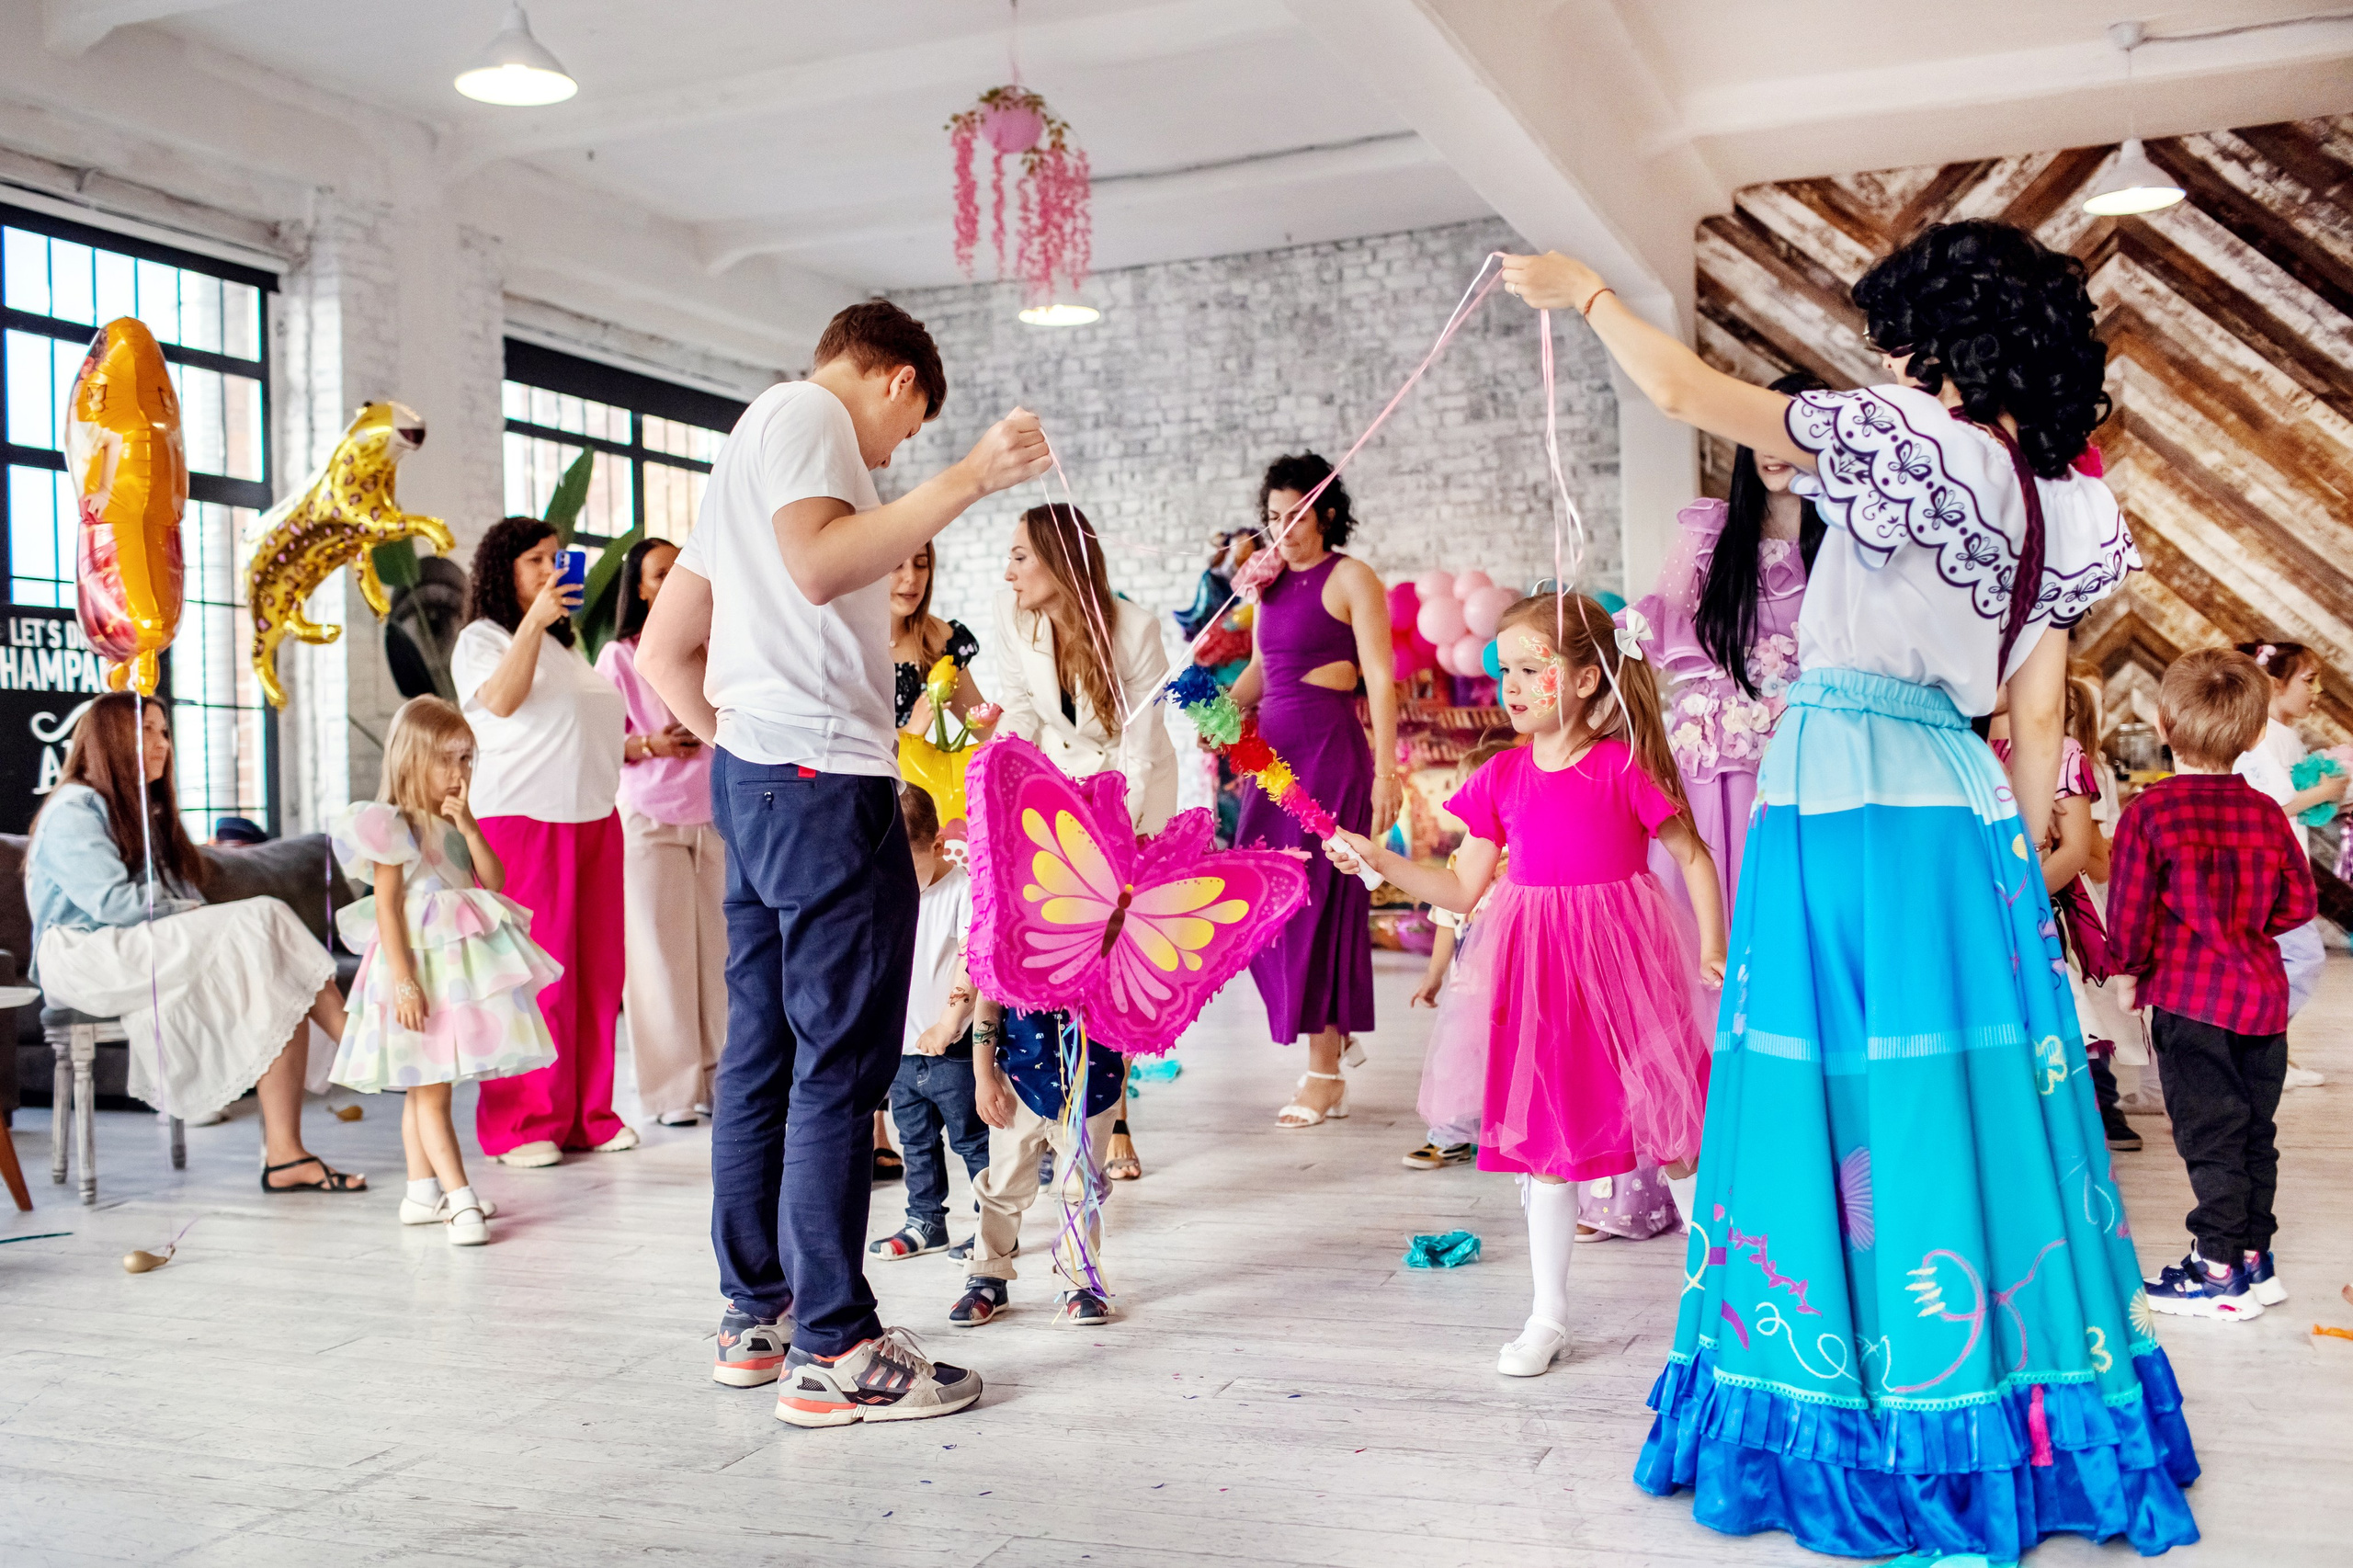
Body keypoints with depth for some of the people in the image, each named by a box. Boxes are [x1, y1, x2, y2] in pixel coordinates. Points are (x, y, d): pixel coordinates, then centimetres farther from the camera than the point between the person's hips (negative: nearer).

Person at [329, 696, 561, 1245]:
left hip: (463, 963, 8)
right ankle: (460, 1199, -7)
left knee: (425, 1086, 15)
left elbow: (494, 879, 2)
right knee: (429, 1090, -4)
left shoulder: (455, 823, 12)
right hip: (421, 966, -8)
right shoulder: (393, 825, -11)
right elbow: (387, 908, -15)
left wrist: (468, 825, -8)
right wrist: (402, 978, -21)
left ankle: (422, 1192, 21)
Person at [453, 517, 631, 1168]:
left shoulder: (564, 645, 25)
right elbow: (502, 699, -17)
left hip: (593, 815, 7)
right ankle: (520, 1124, -3)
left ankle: (587, 1115, 9)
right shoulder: (482, 638, 3)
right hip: (523, 819, -7)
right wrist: (535, 618, -21)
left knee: (597, 971, 3)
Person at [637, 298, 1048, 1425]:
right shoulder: (807, 412, -2)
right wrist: (966, 478, -19)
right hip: (825, 777, -10)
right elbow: (818, 565, -22)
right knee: (840, 1065, -8)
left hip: (752, 775, 10)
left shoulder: (753, 443, 27)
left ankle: (756, 1315, 19)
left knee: (764, 1054, 11)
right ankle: (833, 1350, -3)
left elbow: (660, 653, 25)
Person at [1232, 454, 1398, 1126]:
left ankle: (1326, 1073, 4)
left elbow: (1379, 680, -9)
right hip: (1272, 746, 7)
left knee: (1320, 899, -5)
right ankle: (1333, 1028, 25)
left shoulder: (1352, 579, -5)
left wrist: (1385, 771, -15)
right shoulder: (1272, 582, 16)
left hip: (1331, 748, -7)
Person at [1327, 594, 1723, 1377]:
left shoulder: (1622, 766, -10)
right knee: (1547, 1141, 10)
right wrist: (1377, 858, 0)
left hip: (1623, 966, -4)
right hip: (1540, 976, 4)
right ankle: (1549, 1316, 23)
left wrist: (1714, 942, -8)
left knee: (1675, 1134, 6)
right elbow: (1464, 889, 7)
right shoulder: (1504, 776, 3)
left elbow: (1692, 853, -1)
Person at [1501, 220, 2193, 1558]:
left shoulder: (1904, 438, -7)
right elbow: (2040, 719, 14)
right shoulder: (2054, 506, 13)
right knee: (1974, 1088, 10)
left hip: (1841, 793, -7)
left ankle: (1867, 1431, 8)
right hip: (1961, 800, 7)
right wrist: (2016, 860, 20)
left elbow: (1683, 391, -6)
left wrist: (1586, 292, 9)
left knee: (1854, 1094, -1)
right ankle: (2005, 1423, 20)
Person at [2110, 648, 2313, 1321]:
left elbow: (2130, 912, -10)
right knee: (2255, 1129, 14)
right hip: (2262, 994, 5)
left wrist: (2137, 964, 9)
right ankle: (2255, 1258, 23)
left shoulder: (2148, 811, -11)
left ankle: (2218, 1271, 4)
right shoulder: (2266, 813, 4)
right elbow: (2298, 901, 8)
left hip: (2190, 996, -5)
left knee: (2209, 1132, 0)